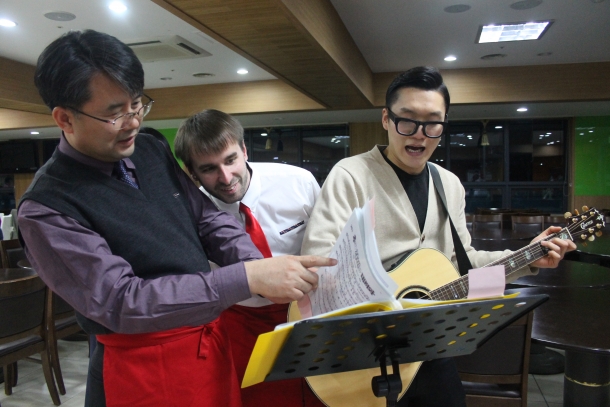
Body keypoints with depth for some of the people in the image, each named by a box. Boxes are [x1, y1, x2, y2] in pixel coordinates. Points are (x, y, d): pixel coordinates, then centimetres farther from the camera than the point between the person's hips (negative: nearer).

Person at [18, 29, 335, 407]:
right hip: (143, 366, -6)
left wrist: (261, 268, -15)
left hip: (211, 336, 6)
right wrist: (248, 278, -32)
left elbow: (208, 218, 3)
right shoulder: (46, 209, -18)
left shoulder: (151, 150, 1)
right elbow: (121, 301, -25)